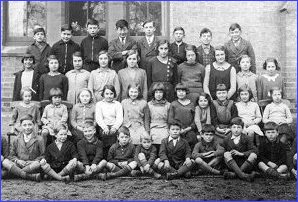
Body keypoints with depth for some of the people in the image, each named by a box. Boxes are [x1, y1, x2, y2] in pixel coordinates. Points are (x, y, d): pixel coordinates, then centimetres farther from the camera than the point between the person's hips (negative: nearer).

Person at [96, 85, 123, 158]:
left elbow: (120, 118, 2)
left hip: (115, 127, 0)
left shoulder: (118, 104, 16)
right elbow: (98, 118, 3)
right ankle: (104, 161, -20)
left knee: (113, 133, -26)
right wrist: (105, 127, -16)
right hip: (104, 127, 0)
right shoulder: (99, 104, 16)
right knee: (105, 134, -26)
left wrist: (115, 127, -18)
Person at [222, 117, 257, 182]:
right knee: (227, 154, -26)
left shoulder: (247, 139, 1)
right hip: (232, 164, 1)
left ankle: (233, 174, -35)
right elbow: (222, 152, 3)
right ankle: (243, 175, -44)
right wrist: (229, 153, -18)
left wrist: (240, 153, -18)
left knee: (253, 155, -26)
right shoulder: (226, 139, 5)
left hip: (245, 165, 0)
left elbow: (254, 150, -10)